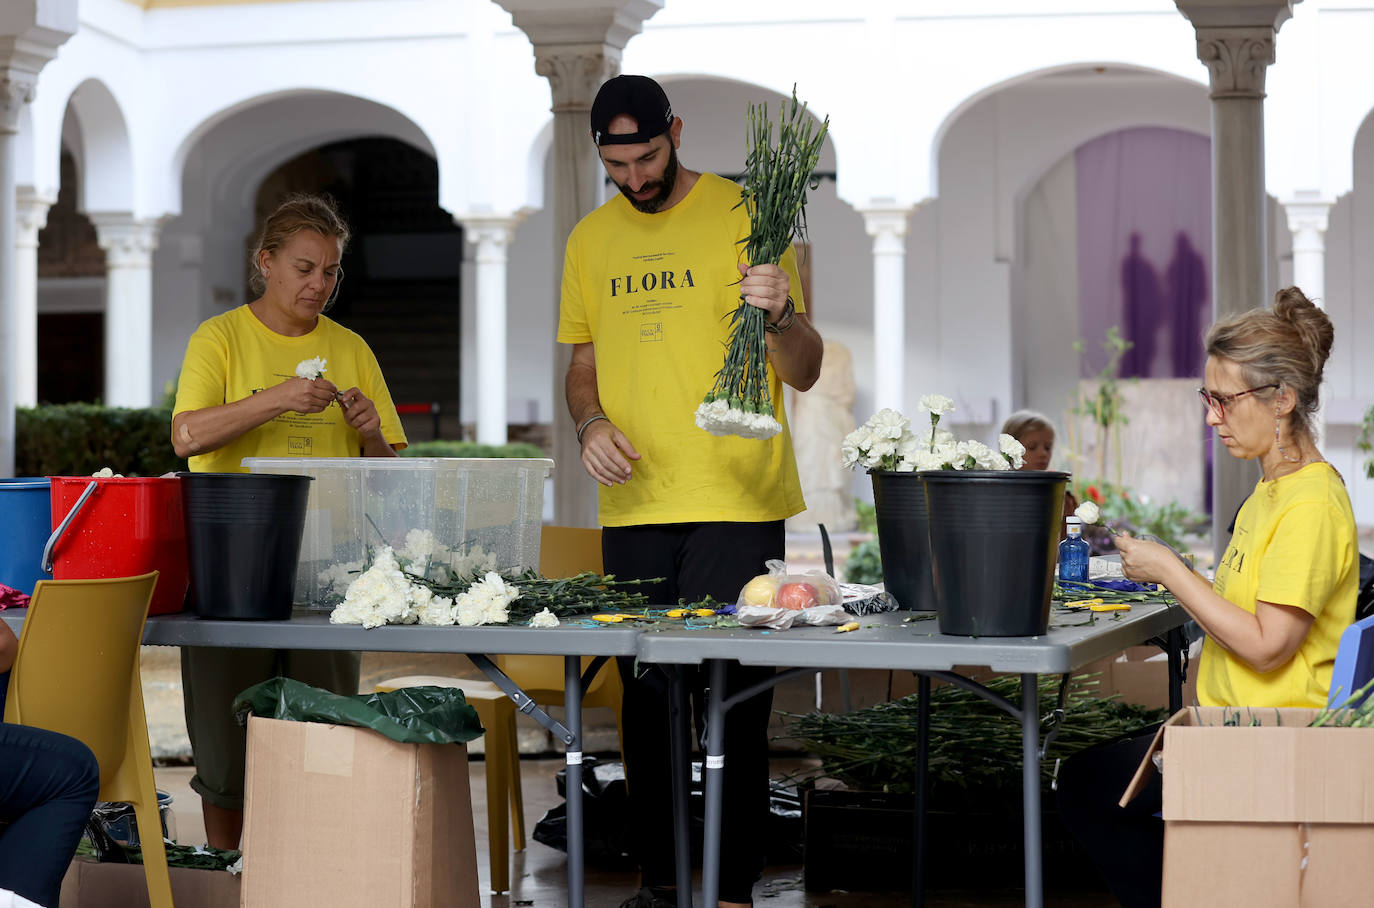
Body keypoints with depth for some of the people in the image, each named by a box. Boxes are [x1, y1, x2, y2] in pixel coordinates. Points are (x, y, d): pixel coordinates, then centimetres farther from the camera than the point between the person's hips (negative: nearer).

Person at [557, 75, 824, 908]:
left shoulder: (744, 216, -2)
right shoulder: (591, 239, 12)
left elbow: (804, 373, -4)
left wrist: (782, 314, -25)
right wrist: (591, 422, 0)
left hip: (736, 502, -5)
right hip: (634, 505, 5)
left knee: (731, 698, -6)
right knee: (645, 696, 8)